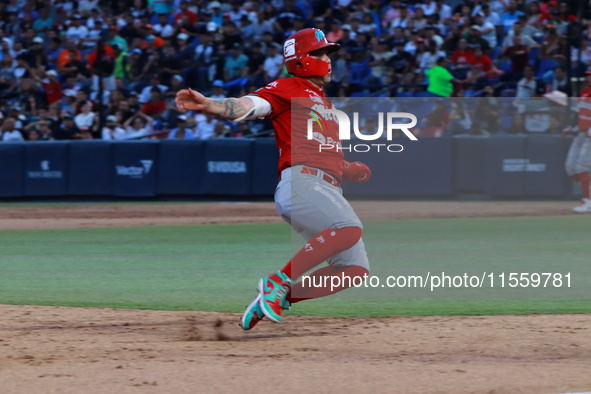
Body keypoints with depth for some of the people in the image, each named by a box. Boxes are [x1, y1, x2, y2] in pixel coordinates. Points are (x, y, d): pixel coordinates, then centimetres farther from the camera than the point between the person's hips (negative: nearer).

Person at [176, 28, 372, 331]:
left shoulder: (323, 101, 31)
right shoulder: (287, 89, 4)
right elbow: (246, 106, -13)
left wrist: (348, 170, 17)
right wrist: (207, 105, -33)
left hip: (329, 191, 9)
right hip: (300, 182, -9)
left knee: (356, 269, 1)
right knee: (349, 229, -33)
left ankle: (281, 295, 5)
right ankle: (279, 281, -25)